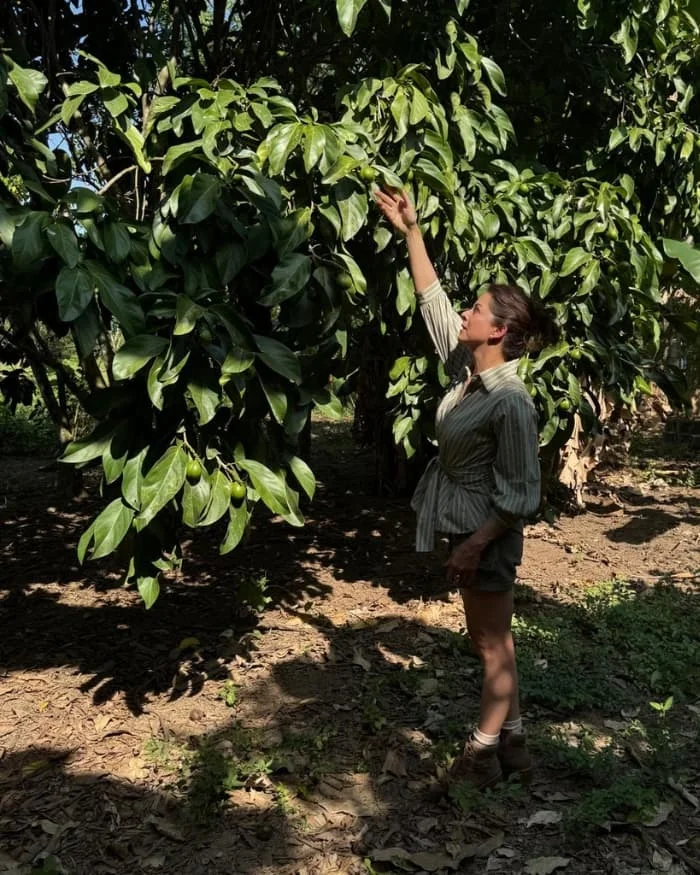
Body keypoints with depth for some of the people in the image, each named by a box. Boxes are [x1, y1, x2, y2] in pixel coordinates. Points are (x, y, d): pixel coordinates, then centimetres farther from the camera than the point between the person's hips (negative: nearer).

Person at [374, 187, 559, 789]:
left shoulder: (510, 403, -25)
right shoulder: (465, 366, -2)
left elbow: (520, 493, -21)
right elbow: (433, 300, 6)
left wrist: (476, 544, -21)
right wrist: (411, 232, 5)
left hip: (489, 534, -9)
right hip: (466, 525, 9)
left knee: (493, 646, 9)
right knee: (492, 643, 19)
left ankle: (485, 752, 25)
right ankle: (511, 744, 34)